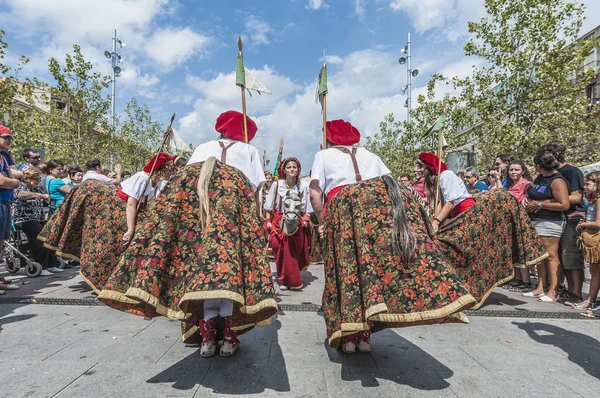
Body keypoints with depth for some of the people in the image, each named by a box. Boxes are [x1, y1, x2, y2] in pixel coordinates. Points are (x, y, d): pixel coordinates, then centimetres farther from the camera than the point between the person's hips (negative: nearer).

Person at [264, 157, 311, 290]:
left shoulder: (303, 186, -6)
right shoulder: (276, 185, -9)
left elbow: (303, 208, 2)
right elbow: (268, 206, -2)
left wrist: (304, 220, -9)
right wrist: (268, 221, -6)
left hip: (297, 223, 1)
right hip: (279, 222, -1)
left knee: (297, 251, 2)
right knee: (282, 251, -1)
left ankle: (292, 278, 23)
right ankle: (285, 280, 13)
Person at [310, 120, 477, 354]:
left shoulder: (323, 155, 25)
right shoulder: (370, 155, 33)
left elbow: (315, 194, 12)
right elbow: (391, 185, 22)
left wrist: (322, 222, 22)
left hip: (344, 203, -2)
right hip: (380, 198, 2)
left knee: (348, 267, 0)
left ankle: (350, 334, 0)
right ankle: (363, 335, 0)